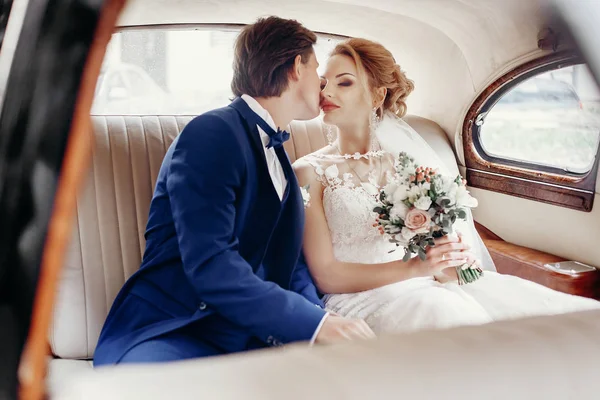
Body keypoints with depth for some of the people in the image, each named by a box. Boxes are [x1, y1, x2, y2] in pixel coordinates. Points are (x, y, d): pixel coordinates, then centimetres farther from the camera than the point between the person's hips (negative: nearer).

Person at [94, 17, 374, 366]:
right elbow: (209, 263, -22)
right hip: (173, 334, -7)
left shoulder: (276, 153, 18)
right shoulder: (213, 132, -11)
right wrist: (316, 323, -23)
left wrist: (321, 316, -6)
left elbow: (290, 261, 13)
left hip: (250, 338, 7)